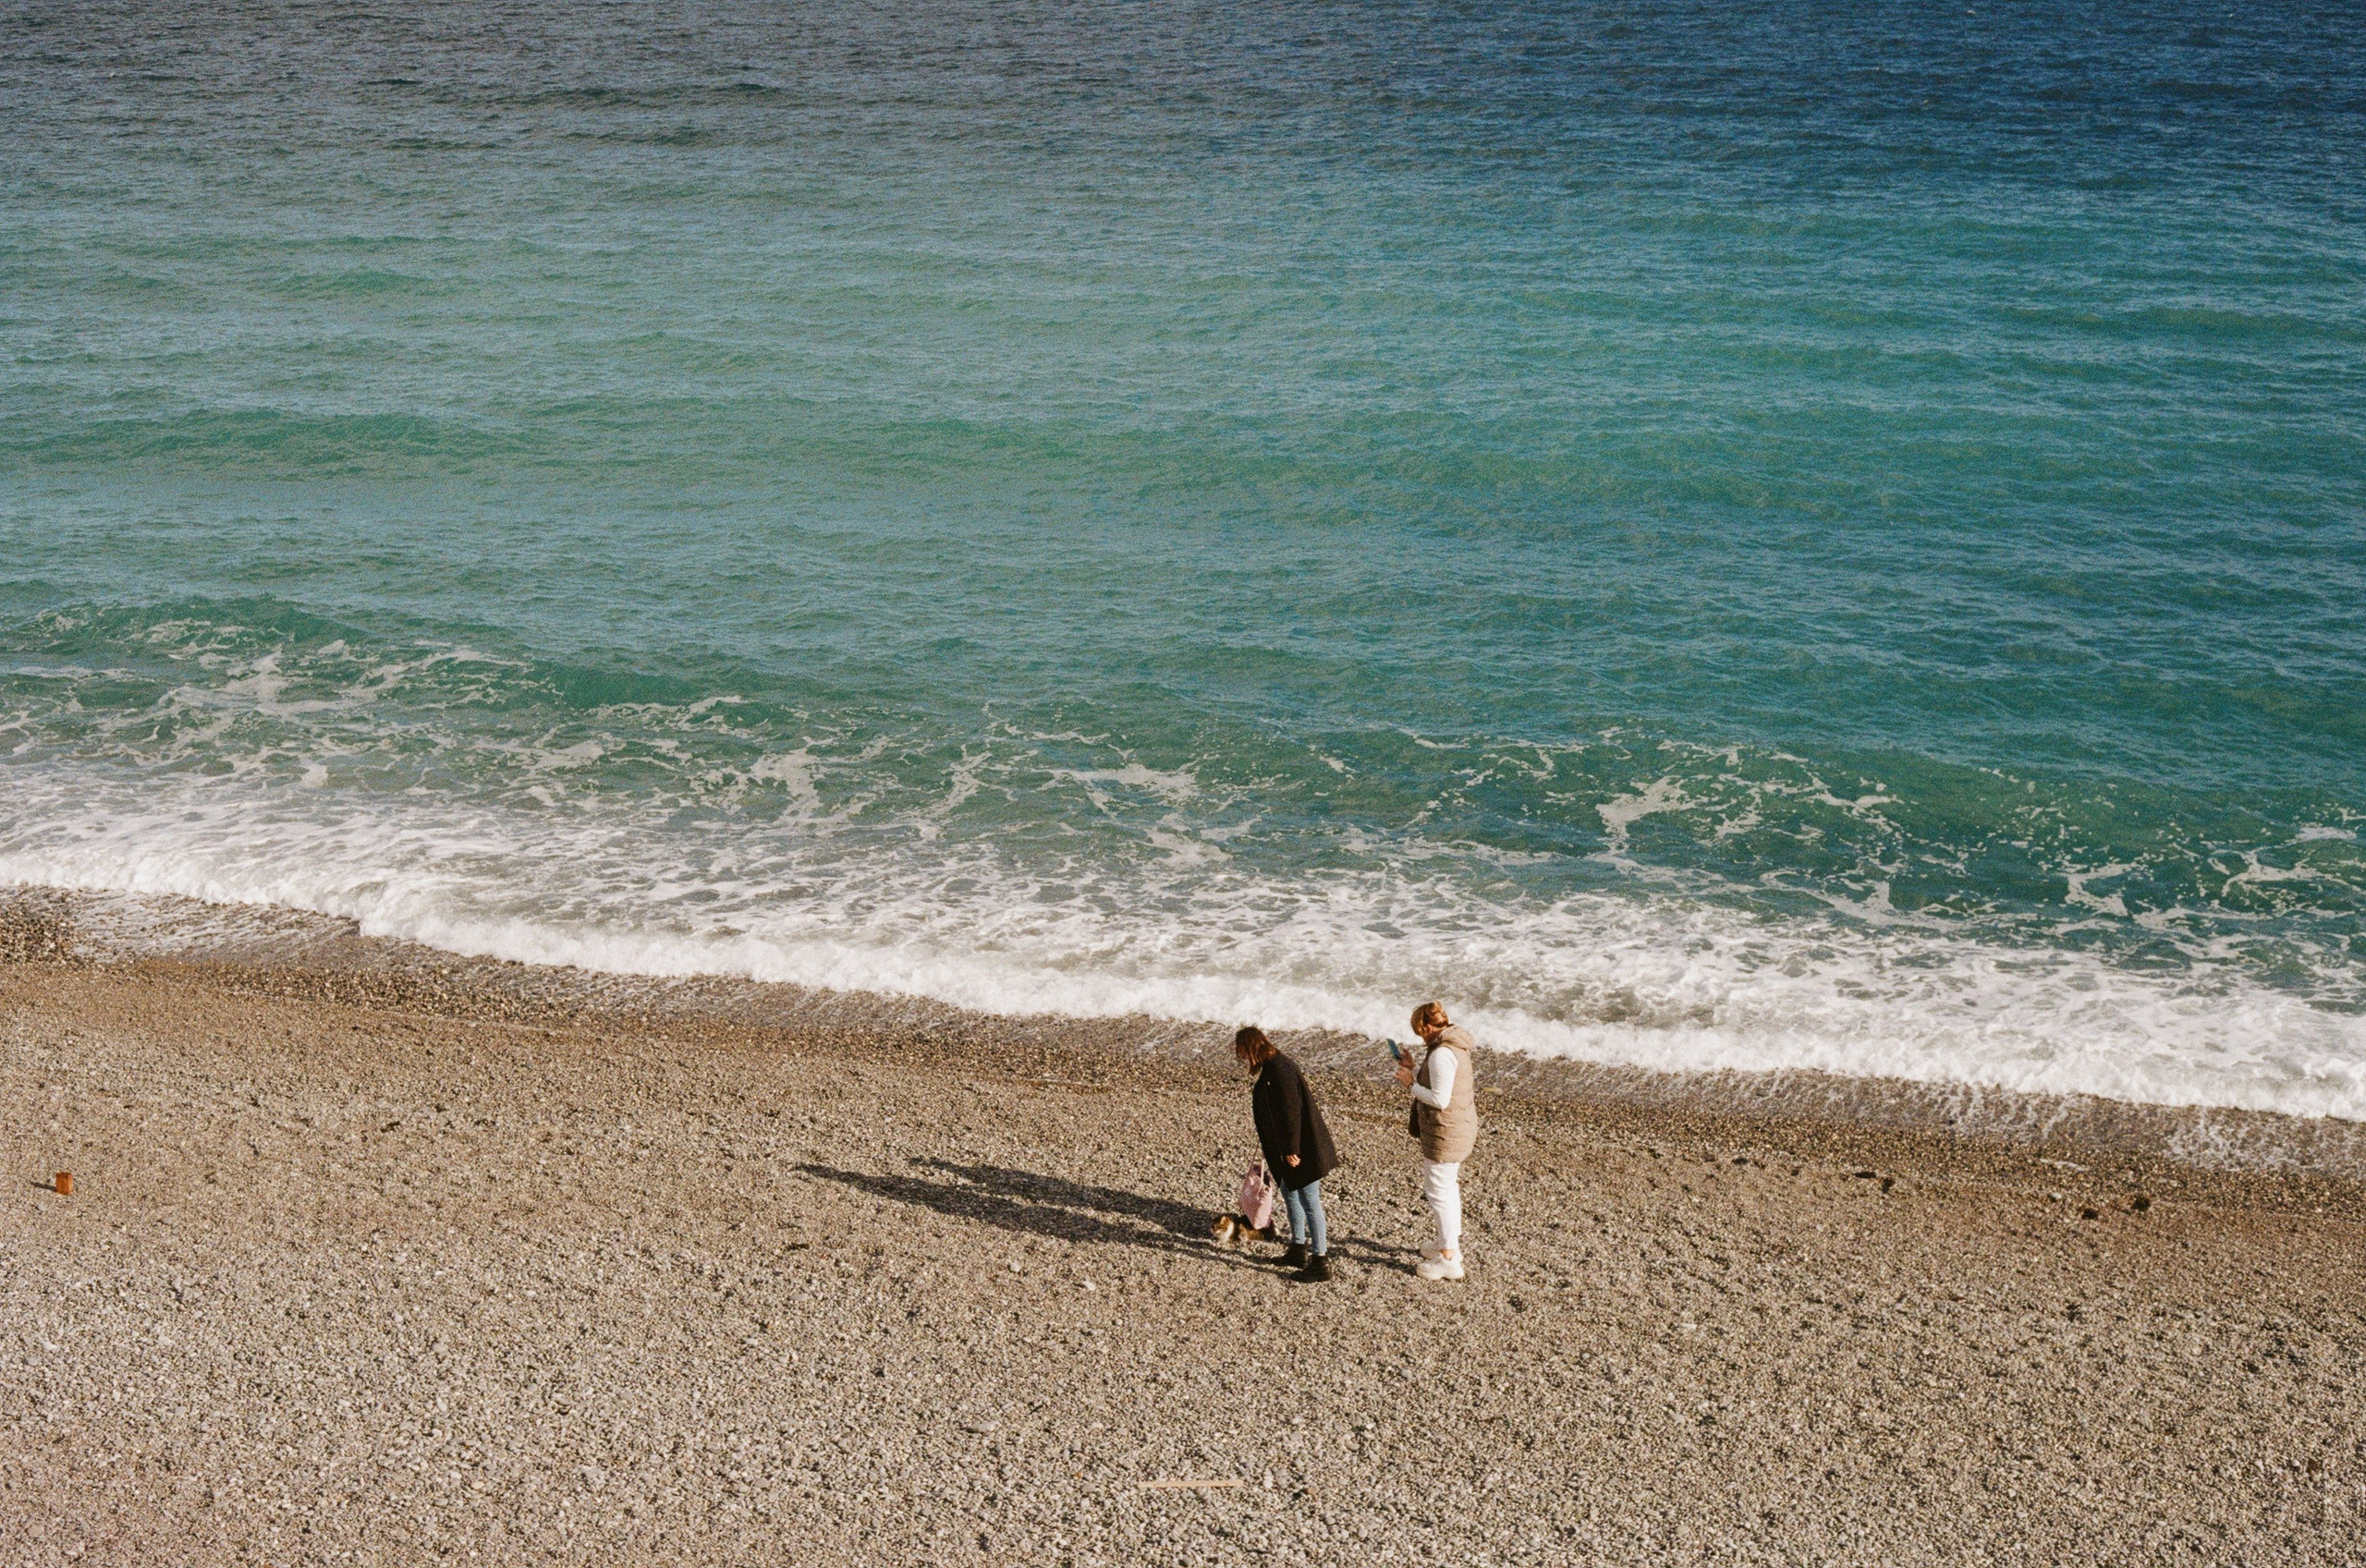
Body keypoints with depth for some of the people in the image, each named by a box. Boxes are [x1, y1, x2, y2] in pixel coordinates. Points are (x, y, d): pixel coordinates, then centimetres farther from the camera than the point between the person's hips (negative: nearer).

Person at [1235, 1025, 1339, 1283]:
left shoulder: (1279, 1070, -22)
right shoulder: (1271, 1067, 11)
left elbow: (1290, 1112, -25)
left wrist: (1291, 1150, -23)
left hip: (1303, 1149, -11)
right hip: (1290, 1148, 11)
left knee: (1310, 1203, -4)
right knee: (1289, 1192, 22)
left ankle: (1321, 1263, 2)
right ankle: (1299, 1251, 34)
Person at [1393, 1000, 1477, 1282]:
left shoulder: (1441, 1054, -24)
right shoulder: (1456, 1046, 8)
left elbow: (1440, 1099, -26)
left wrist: (1412, 1084, -14)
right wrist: (1414, 1071, 13)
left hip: (1445, 1132, -10)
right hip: (1462, 1126, 10)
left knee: (1438, 1190, -1)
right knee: (1448, 1187, 24)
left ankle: (1449, 1260, 4)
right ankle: (1450, 1242, 39)